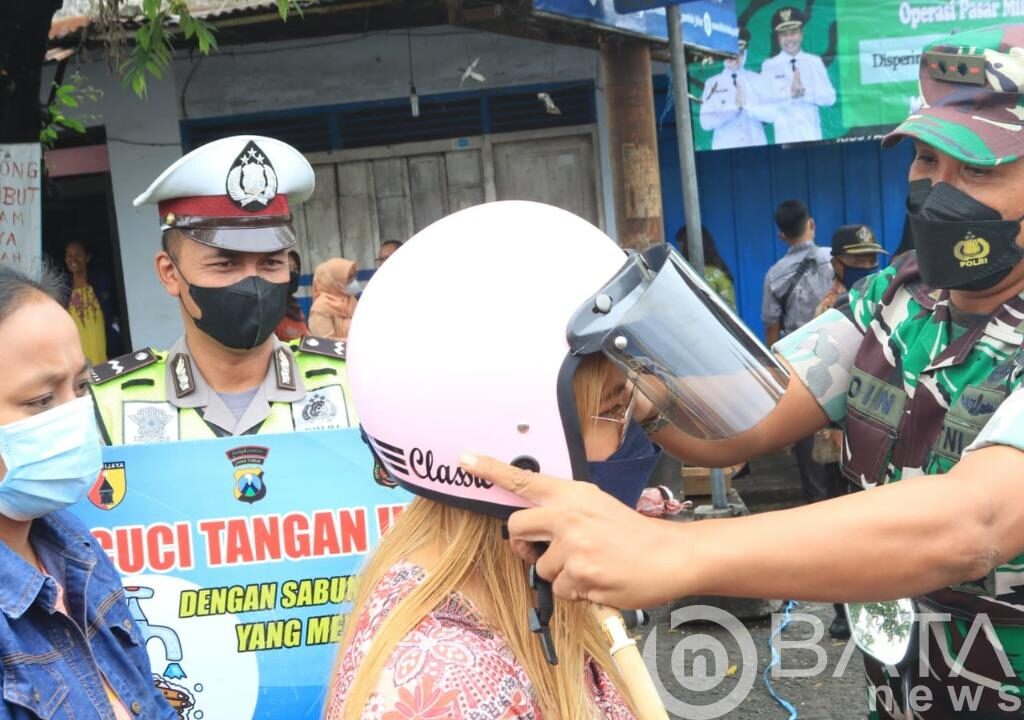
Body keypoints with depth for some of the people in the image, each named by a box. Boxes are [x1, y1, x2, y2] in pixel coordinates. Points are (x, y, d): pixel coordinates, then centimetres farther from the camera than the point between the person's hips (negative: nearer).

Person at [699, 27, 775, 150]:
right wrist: (734, 107, -14)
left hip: (756, 145, 1)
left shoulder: (758, 80, 6)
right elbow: (706, 122, -6)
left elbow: (772, 113, -1)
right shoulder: (712, 83, 3)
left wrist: (747, 106, -11)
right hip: (725, 148, -1)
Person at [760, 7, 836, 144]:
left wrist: (805, 93, -13)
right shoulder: (769, 65, 4)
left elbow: (829, 97, 3)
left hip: (812, 133, 2)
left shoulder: (815, 62, 8)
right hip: (784, 135, -2)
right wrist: (789, 94, -19)